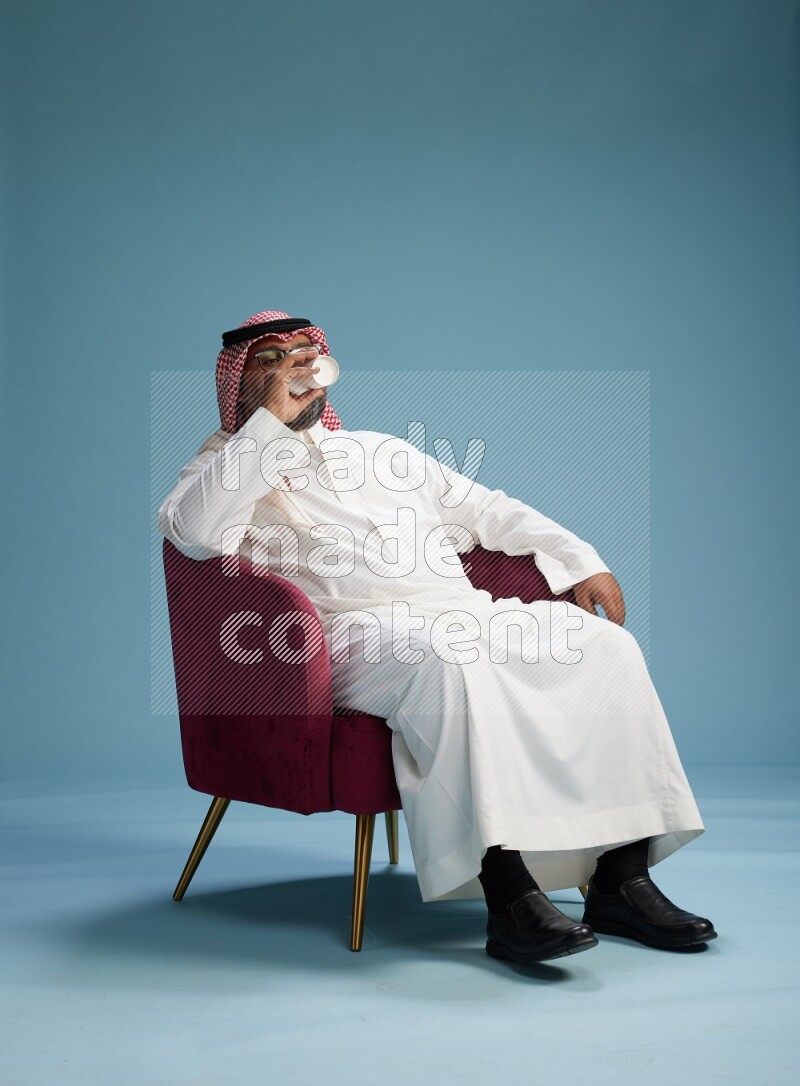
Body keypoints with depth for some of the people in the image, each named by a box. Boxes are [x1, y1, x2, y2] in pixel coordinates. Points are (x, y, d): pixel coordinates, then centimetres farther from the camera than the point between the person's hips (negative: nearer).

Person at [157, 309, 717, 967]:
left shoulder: (381, 449, 31)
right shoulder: (227, 466, 14)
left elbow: (484, 509, 29)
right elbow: (193, 532, -11)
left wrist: (579, 560, 16)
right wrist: (271, 420, -7)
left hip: (467, 612, 6)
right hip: (361, 632, -6)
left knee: (606, 646, -17)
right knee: (451, 660, -39)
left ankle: (622, 877, -19)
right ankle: (508, 894, -39)